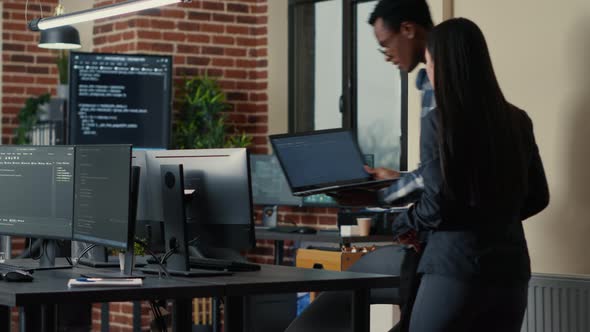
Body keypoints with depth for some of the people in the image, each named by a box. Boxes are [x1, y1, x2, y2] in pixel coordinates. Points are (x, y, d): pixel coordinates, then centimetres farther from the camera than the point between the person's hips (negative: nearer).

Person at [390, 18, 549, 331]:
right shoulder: (517, 120, 8)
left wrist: (397, 224, 7)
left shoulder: (441, 121, -9)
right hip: (510, 267, 6)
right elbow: (537, 197, 15)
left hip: (456, 267, -6)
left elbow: (436, 207, -12)